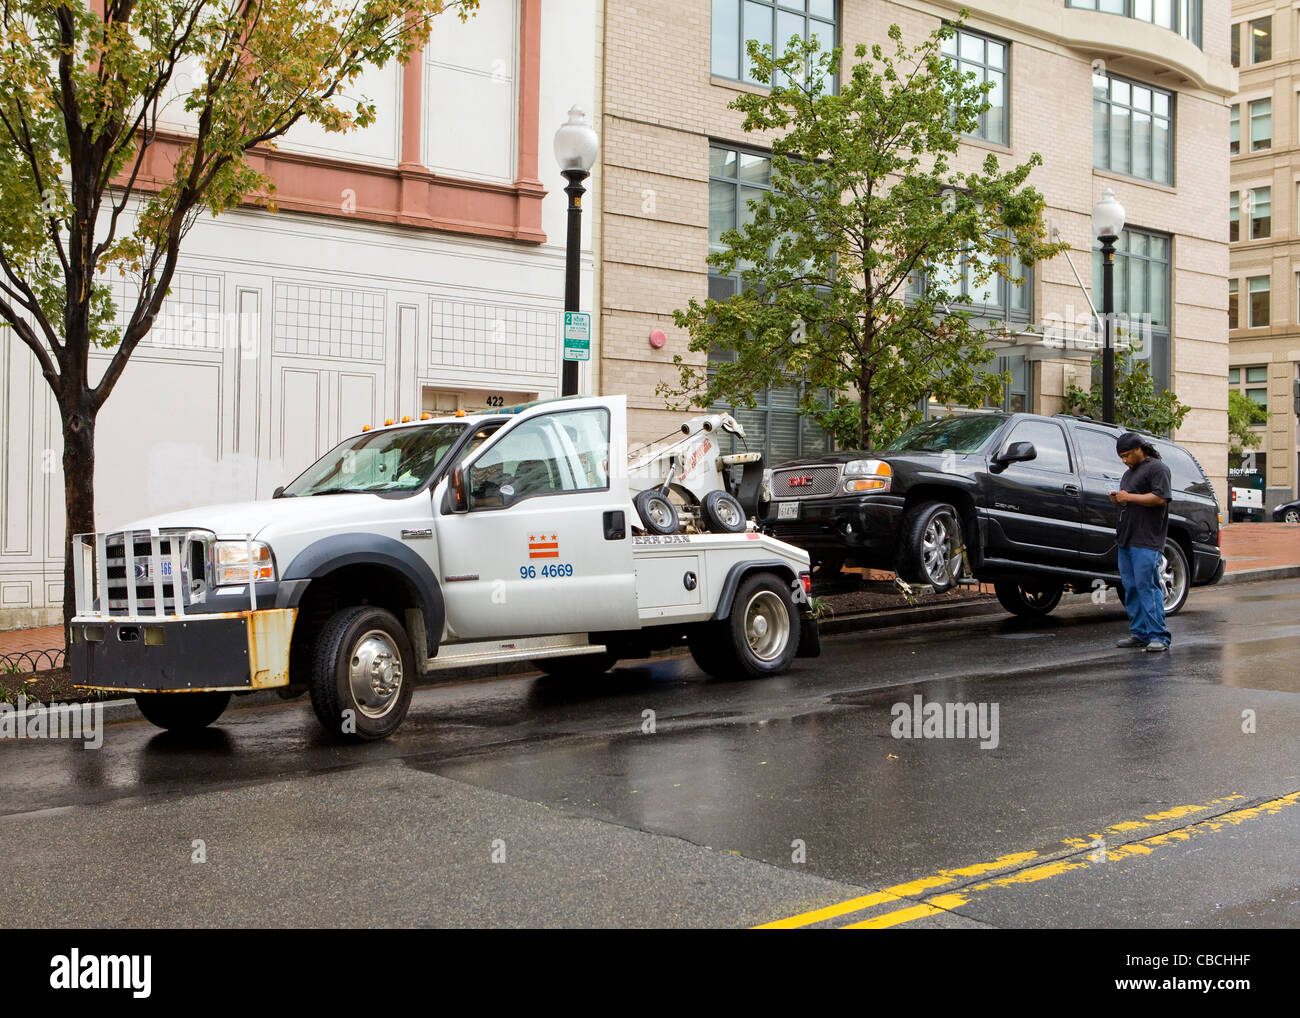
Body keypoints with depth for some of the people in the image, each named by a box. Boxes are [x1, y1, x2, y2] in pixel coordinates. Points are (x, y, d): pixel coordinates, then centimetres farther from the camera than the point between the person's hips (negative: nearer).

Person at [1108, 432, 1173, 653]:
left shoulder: (1157, 468, -4)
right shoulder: (1129, 473, 24)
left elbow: (1160, 498, -16)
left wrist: (1129, 497, -13)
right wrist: (1118, 500, 8)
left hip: (1146, 542, -9)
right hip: (1126, 540, 9)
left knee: (1147, 586, -12)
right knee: (1131, 588, 7)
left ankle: (1158, 636, -10)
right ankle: (1139, 633, 12)